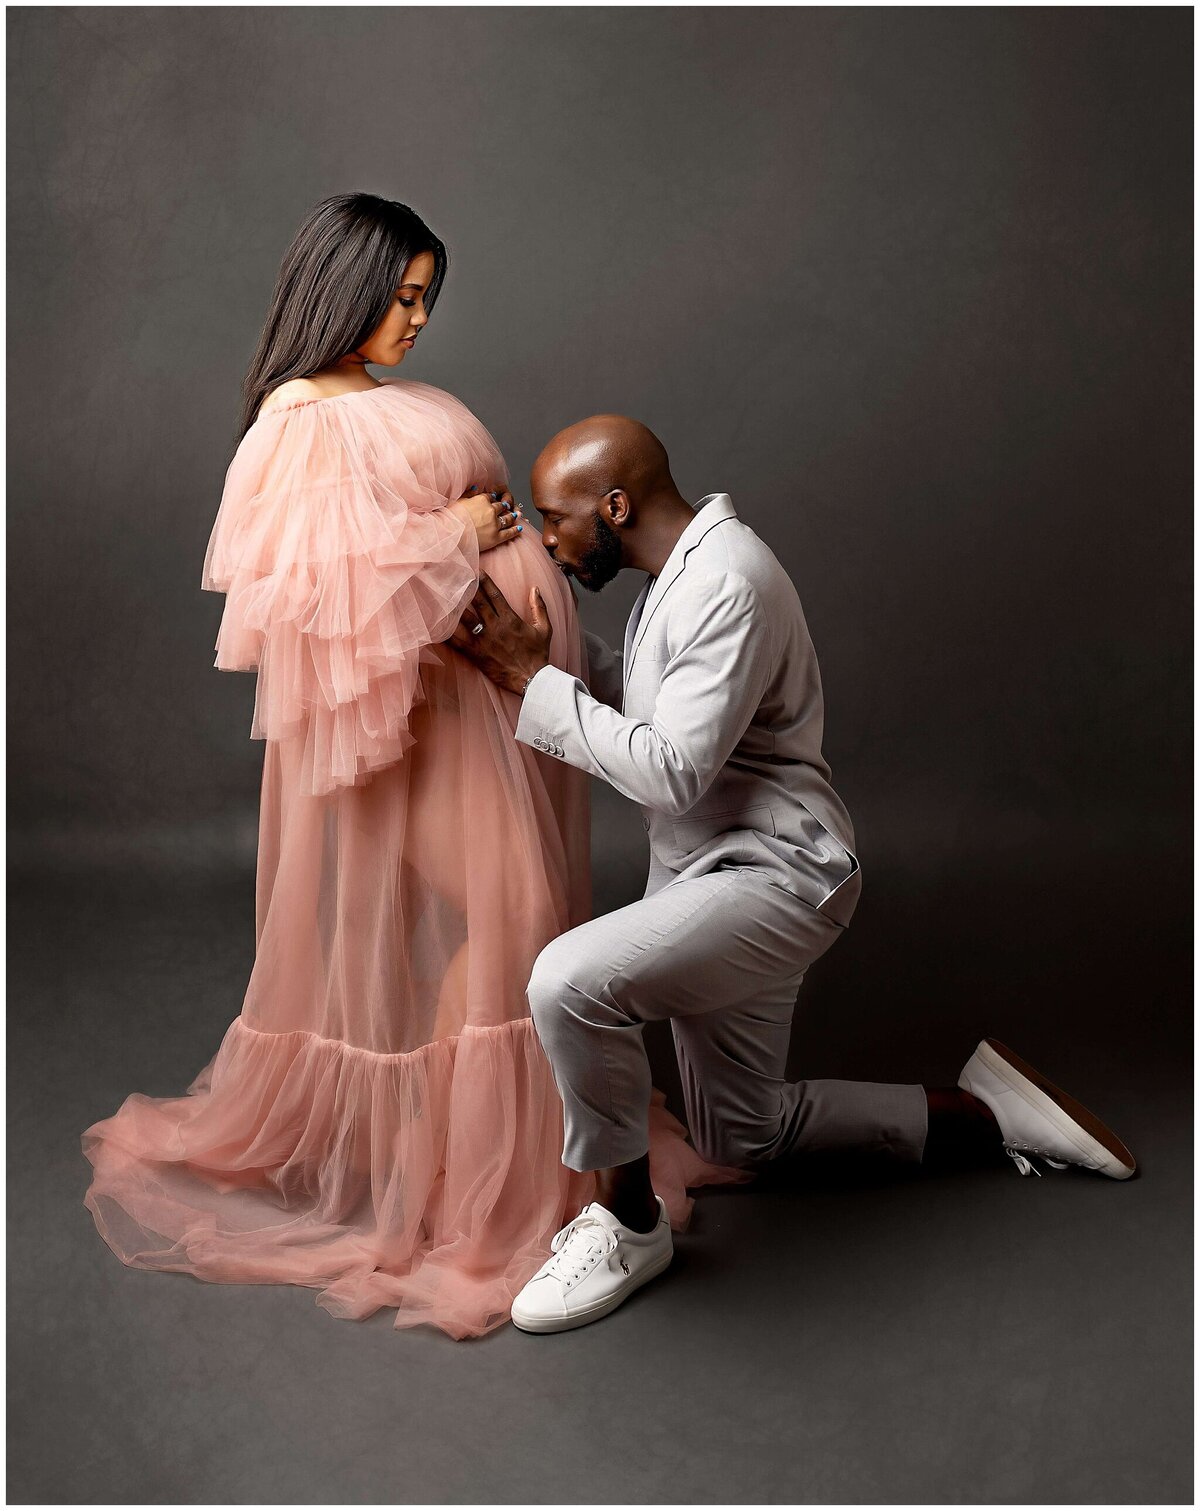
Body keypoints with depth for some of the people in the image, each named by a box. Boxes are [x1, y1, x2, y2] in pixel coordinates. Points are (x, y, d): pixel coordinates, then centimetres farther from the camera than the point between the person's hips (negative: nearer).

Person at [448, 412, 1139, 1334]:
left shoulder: (726, 581, -21)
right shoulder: (683, 574, 11)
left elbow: (672, 772, -26)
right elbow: (633, 705, 20)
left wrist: (534, 684, -20)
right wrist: (553, 642, 8)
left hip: (774, 877, -11)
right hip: (707, 879, 11)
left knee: (568, 981, -32)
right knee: (742, 1137, 19)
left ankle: (628, 1224, -9)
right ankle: (988, 1114, 27)